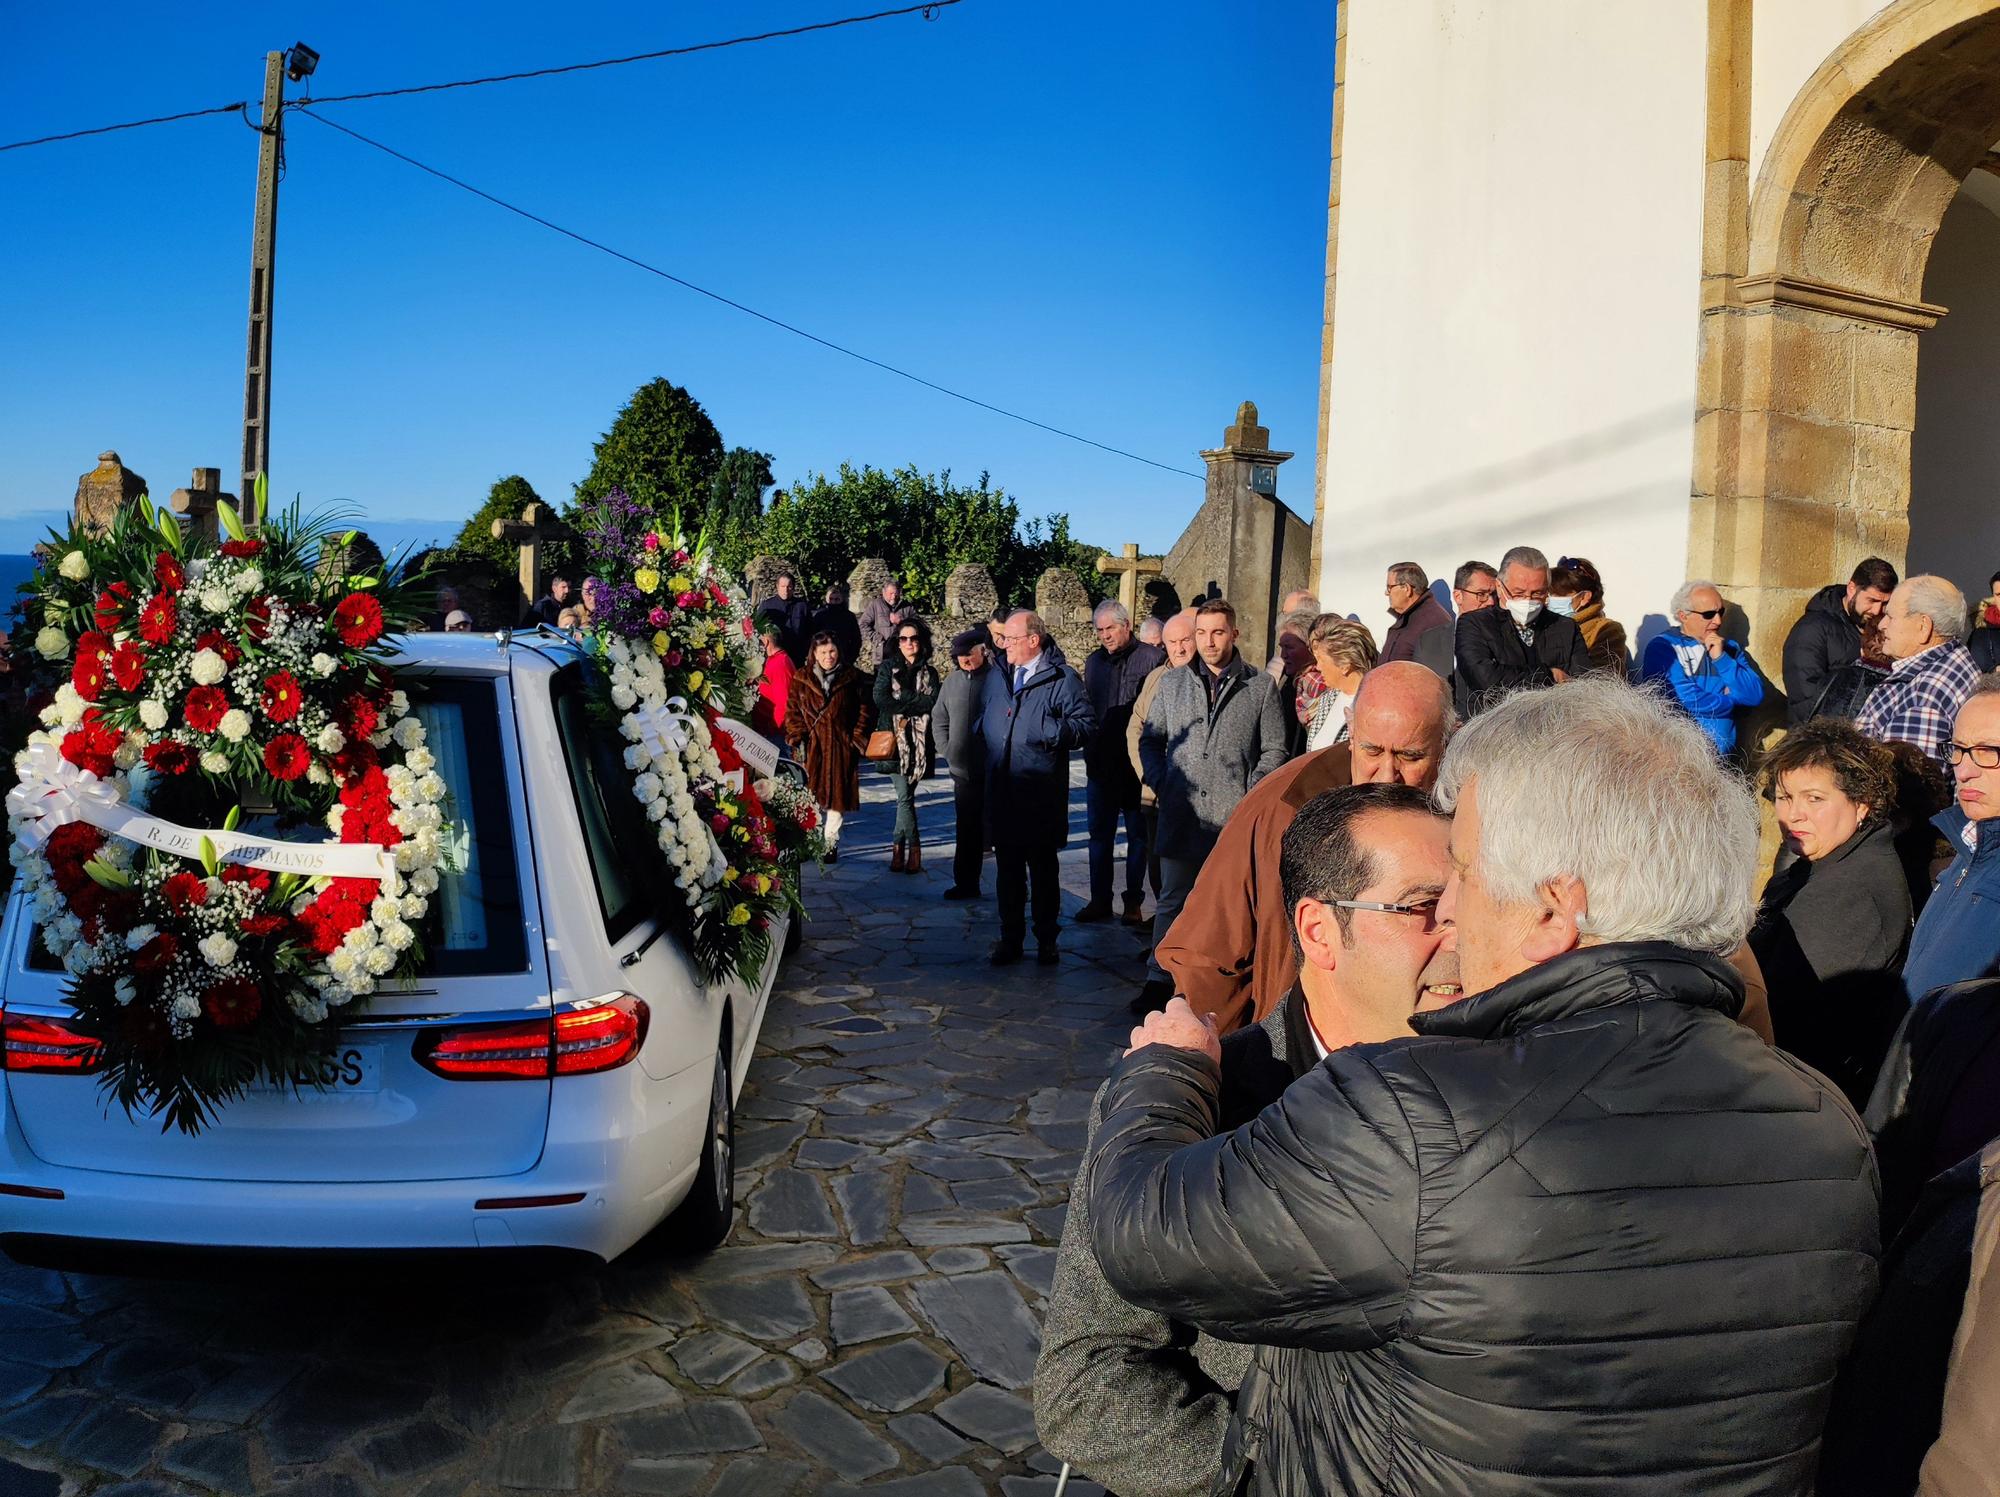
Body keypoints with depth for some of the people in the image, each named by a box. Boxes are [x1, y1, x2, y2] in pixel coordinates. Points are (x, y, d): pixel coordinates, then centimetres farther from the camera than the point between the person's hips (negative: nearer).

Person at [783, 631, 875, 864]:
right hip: (810, 747, 0)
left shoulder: (851, 678, 4)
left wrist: (858, 738, -3)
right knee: (810, 794, 0)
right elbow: (792, 711, 4)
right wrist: (797, 739, -6)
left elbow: (865, 709, 5)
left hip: (841, 748, 0)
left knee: (837, 794, 3)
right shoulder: (801, 679, 5)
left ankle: (831, 843, 13)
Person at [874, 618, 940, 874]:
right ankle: (914, 849, -1)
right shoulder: (887, 668, 10)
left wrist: (901, 703, -9)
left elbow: (934, 702, -3)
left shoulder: (929, 671, 13)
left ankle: (899, 847, 10)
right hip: (895, 738, -1)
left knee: (905, 795, -2)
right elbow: (881, 699, -5)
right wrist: (916, 701, -7)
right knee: (905, 795, -9)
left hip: (919, 740, 1)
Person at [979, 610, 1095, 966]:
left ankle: (1046, 941, 18)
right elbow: (982, 721, 26)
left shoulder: (1062, 679, -5)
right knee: (1007, 870, 11)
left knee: (1044, 871, 7)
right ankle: (1010, 939, 21)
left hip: (1042, 798, -5)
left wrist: (1053, 731, -23)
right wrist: (985, 756, 9)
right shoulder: (996, 678, 14)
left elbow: (1086, 725, -10)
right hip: (1001, 795, 5)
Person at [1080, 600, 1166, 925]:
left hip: (1137, 764, -5)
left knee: (1138, 835, 5)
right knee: (1099, 833, 10)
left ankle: (1134, 902, 13)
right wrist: (1088, 749, 7)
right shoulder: (1093, 661, 12)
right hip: (1100, 762, 5)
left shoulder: (1152, 658, -7)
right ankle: (1100, 899, 18)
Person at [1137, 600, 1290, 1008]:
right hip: (1180, 813, 2)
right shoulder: (1172, 683, 11)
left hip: (1235, 816, -2)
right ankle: (1159, 979, 15)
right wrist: (1160, 782, 3)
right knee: (1171, 900, 7)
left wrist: (1249, 793, -6)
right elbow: (1149, 739, 17)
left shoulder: (1261, 686, 4)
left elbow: (1274, 750, 5)